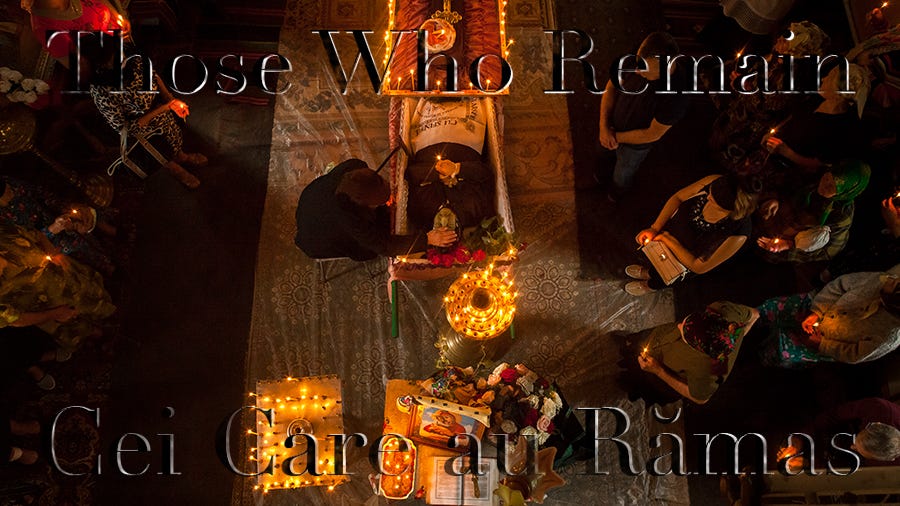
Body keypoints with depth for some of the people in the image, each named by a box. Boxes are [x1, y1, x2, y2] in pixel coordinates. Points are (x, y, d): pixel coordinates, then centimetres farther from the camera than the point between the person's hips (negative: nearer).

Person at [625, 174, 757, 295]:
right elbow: (677, 197, -14)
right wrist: (654, 228, -20)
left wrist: (667, 240, -26)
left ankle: (652, 285, 56)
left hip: (687, 260, -3)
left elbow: (698, 267, -28)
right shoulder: (714, 182, -34)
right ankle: (650, 272, 57)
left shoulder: (736, 237, -42)